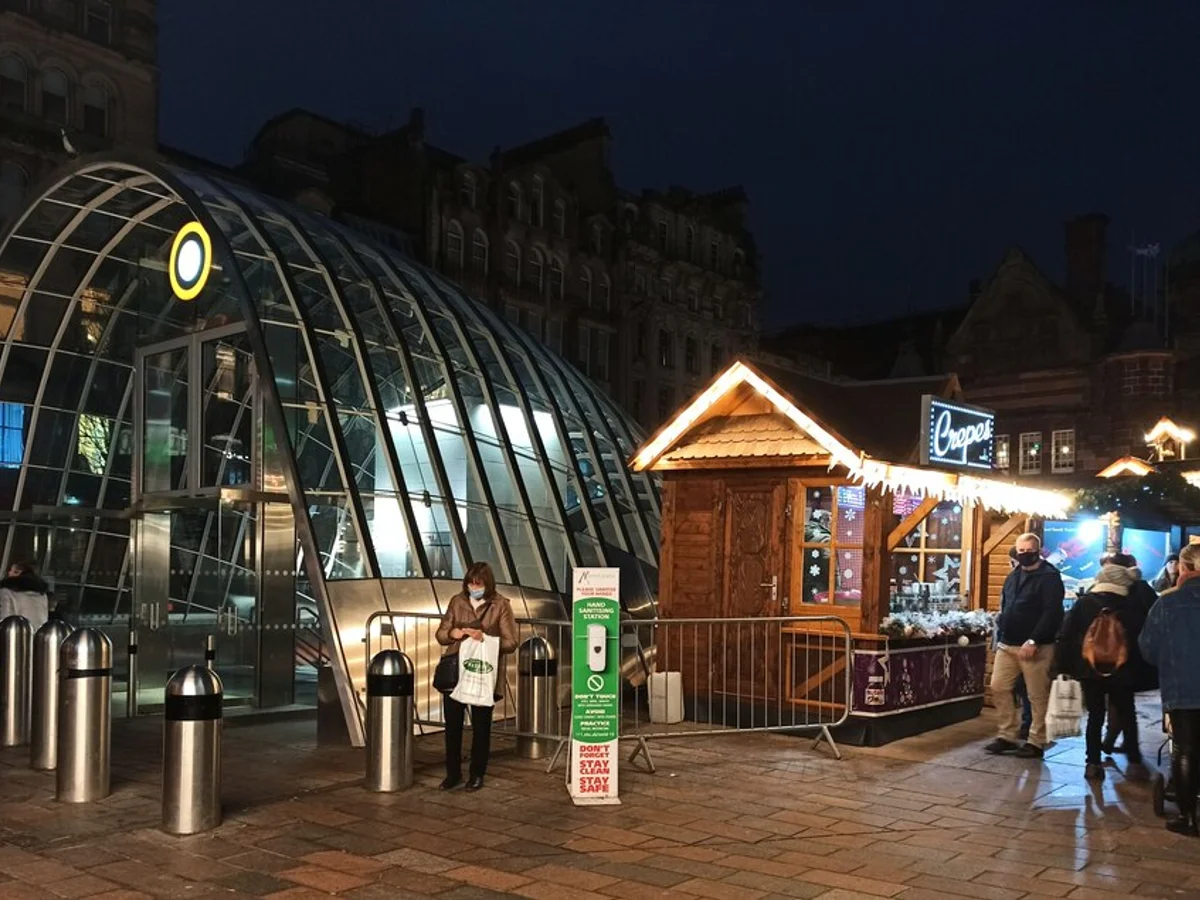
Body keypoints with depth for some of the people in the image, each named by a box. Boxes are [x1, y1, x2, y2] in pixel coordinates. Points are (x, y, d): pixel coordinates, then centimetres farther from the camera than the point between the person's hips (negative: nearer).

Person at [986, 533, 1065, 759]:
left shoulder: (1050, 577, -8)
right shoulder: (1013, 576, 15)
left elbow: (1051, 613, -17)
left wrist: (1033, 641, -22)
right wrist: (1000, 637, 12)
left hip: (1036, 647, -7)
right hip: (1007, 645, 7)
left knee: (1037, 696, 0)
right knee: (999, 688, 5)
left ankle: (1036, 742, 9)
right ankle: (1008, 735, 15)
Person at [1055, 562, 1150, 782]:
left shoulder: (1084, 603, -3)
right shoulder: (1133, 605, -4)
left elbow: (1066, 636, -5)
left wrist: (1065, 665, 0)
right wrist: (1139, 669, 12)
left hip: (1089, 670, 0)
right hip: (1123, 671, 0)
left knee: (1095, 716, 7)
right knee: (1127, 715, 11)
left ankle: (1093, 764, 5)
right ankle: (1134, 763, 7)